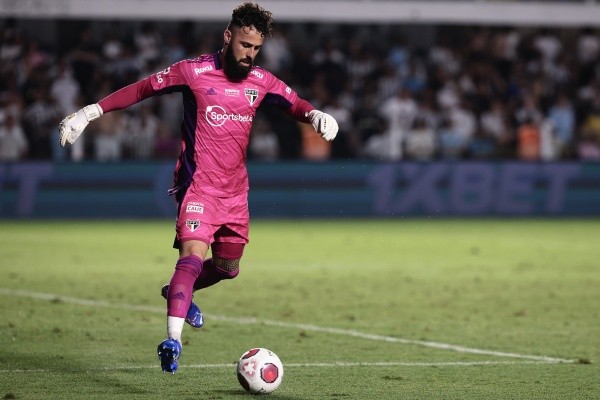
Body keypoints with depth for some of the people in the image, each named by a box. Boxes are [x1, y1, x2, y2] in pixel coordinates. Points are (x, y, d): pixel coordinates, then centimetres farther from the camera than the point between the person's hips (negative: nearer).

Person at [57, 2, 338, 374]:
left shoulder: (261, 81, 4)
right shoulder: (194, 72, -9)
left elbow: (295, 103, 13)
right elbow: (143, 88, -2)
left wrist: (315, 114, -12)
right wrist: (91, 112, -5)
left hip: (236, 190, 6)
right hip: (199, 186, -6)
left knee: (227, 268, 15)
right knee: (193, 256, -24)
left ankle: (177, 292, 44)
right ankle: (172, 340, -31)